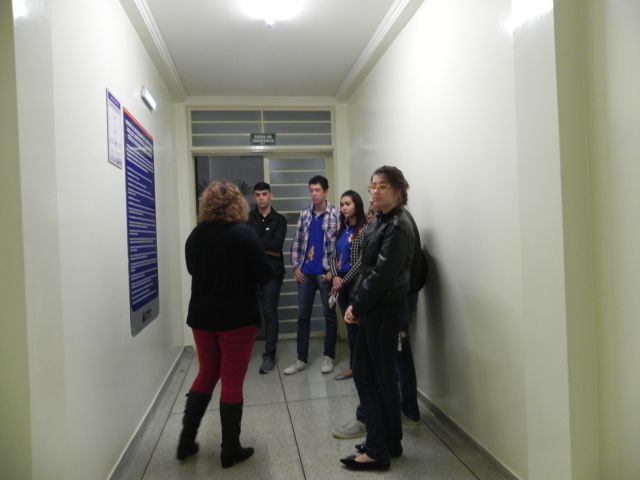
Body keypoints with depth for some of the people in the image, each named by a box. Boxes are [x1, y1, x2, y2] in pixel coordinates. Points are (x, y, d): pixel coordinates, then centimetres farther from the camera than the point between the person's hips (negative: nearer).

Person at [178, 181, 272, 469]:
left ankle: (186, 440, 26)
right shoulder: (244, 234, -14)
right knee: (232, 382, 6)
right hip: (237, 317, -4)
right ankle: (230, 450, 18)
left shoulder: (195, 236, 0)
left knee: (206, 375, 21)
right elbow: (264, 275, -12)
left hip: (201, 315, 5)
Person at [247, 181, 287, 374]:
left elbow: (277, 244, -10)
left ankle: (269, 355, 9)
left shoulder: (279, 220, 3)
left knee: (270, 313, 2)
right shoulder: (248, 217, 7)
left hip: (272, 272, -1)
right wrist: (267, 248, -11)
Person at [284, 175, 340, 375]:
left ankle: (328, 357, 21)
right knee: (303, 315, 8)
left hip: (325, 273, -4)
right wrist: (295, 266, 3)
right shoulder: (305, 214, 8)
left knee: (329, 315, 7)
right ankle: (301, 359, 19)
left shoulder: (336, 214, -6)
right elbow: (296, 242, 10)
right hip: (305, 273, 5)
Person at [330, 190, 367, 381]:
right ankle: (353, 366, 24)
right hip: (341, 283, 7)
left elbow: (361, 260, -15)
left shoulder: (364, 229, -9)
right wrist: (335, 277, -5)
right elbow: (335, 256, 12)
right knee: (349, 325, 13)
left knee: (358, 324, 0)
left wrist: (344, 281, -12)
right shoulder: (342, 229, 12)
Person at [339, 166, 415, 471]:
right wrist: (355, 304, 6)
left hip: (385, 310, -9)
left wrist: (357, 308, -12)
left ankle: (380, 450, 19)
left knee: (382, 378, 3)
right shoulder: (382, 221, 13)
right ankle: (385, 442, 28)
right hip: (372, 309, 9)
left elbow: (382, 274, -21)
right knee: (363, 372, 14)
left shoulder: (398, 226, -16)